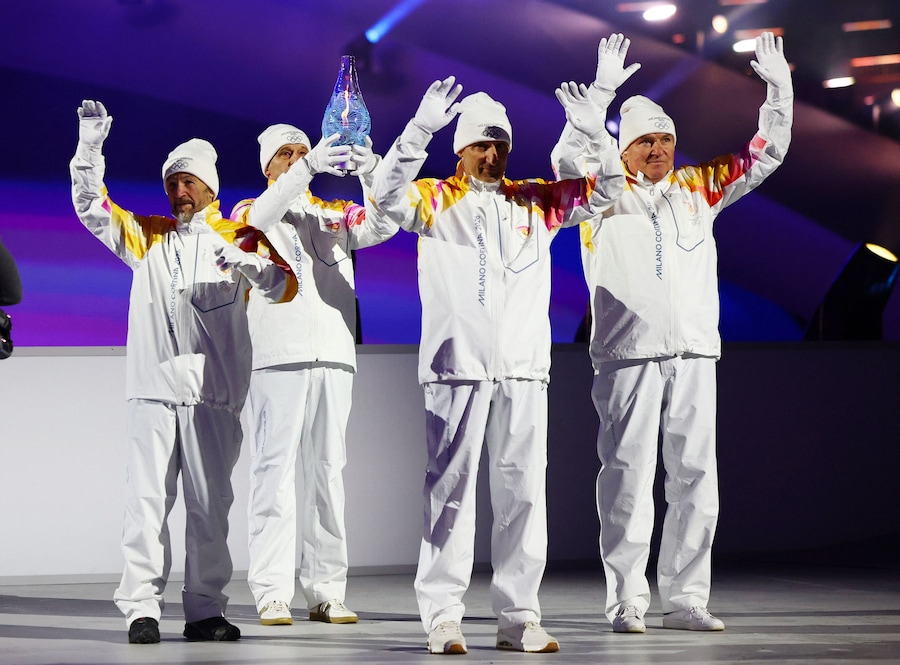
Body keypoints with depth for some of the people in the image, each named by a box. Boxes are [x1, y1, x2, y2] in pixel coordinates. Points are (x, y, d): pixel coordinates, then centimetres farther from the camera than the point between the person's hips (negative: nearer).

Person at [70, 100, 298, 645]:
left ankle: (205, 610, 6)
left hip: (213, 394, -1)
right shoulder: (148, 236, 18)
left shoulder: (239, 237, 11)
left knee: (211, 503, 2)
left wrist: (247, 262, -19)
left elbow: (284, 286, 1)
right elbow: (93, 208, 10)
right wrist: (90, 149, -3)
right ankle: (142, 608, -5)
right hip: (153, 389, 1)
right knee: (148, 498, -5)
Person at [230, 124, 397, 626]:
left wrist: (372, 173, -19)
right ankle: (272, 594, -7)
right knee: (276, 470, -7)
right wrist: (308, 168, -28)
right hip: (278, 356, -3)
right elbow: (259, 220, -15)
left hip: (334, 356, 3)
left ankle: (326, 591, 6)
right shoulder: (251, 212, 10)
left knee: (329, 471, 4)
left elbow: (381, 227, 0)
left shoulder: (337, 215, 18)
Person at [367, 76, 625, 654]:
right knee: (451, 487, -2)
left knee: (524, 489, 3)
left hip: (523, 367, 3)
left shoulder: (536, 201, 15)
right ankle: (443, 616, 1)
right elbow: (386, 196, -13)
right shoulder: (435, 199, 5)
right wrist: (421, 128, -25)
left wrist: (595, 132, -4)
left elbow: (605, 190, 14)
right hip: (457, 366, -3)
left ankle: (518, 616, 8)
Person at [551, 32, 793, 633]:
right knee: (629, 475, -4)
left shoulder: (698, 188, 16)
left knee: (696, 477, 5)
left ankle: (685, 599, 12)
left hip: (694, 354, 4)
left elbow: (765, 155, 19)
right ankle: (627, 599, 2)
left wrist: (779, 88, 7)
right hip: (628, 357, -4)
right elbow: (568, 159, -15)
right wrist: (602, 91, -22)